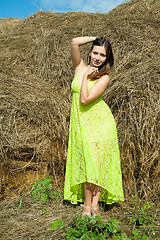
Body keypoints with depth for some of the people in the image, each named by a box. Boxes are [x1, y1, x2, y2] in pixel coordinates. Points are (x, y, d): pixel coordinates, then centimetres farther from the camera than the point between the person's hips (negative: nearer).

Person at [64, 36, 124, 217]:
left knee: (98, 160, -2)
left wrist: (86, 76, -12)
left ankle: (95, 203, 9)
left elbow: (84, 99, -18)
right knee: (87, 160, 2)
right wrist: (96, 38, 1)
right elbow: (75, 42, -8)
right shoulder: (80, 67, 5)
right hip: (81, 121, 3)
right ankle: (86, 204, 10)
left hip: (100, 121, -2)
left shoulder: (104, 77, -8)